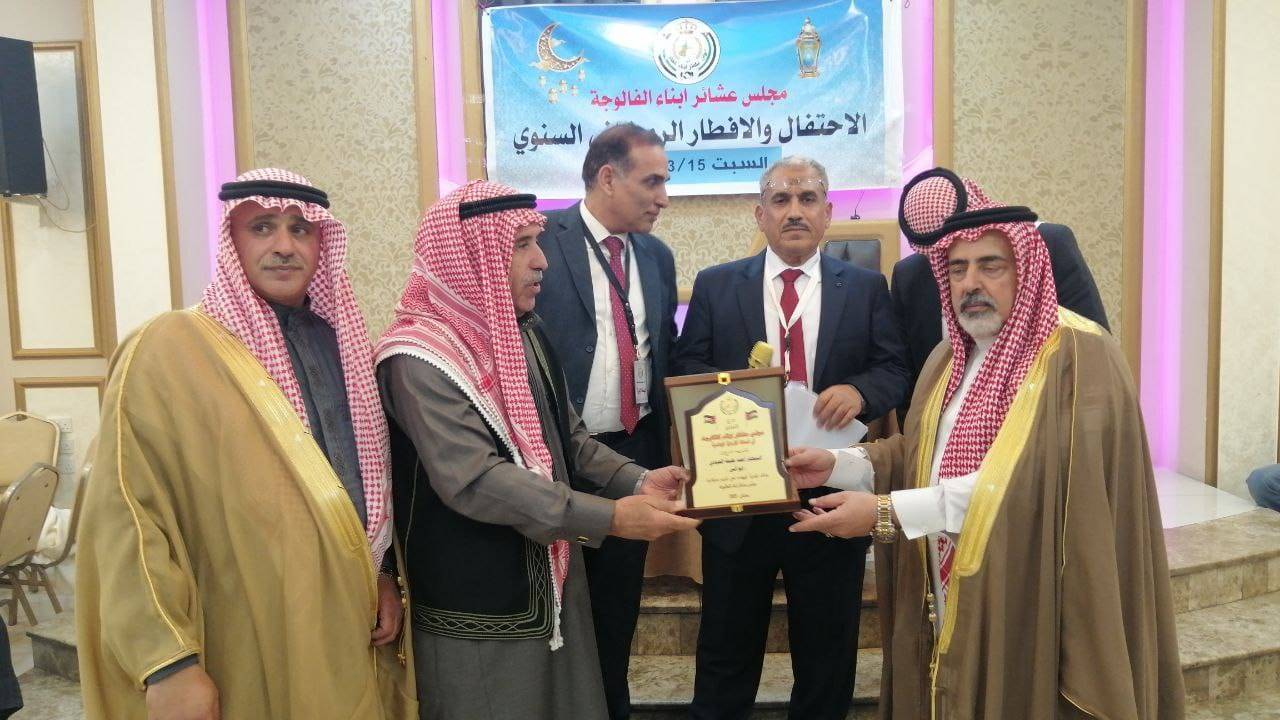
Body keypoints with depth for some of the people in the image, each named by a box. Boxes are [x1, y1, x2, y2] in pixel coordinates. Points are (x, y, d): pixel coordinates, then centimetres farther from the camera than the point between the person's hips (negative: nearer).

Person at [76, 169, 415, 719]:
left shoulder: (343, 343, 7)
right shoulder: (168, 351, -11)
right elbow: (126, 511, -15)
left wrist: (384, 573, 6)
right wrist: (166, 660, -19)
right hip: (242, 656, -5)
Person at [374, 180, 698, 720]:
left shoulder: (526, 332, 7)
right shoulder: (420, 359, -20)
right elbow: (474, 481, -28)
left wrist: (637, 480, -7)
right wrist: (609, 517, -29)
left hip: (550, 581, 8)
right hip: (478, 601, -8)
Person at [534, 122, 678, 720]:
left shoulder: (657, 256, 9)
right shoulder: (540, 240, -10)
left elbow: (664, 352, 13)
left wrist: (663, 446, 7)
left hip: (636, 450, 5)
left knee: (620, 603, 19)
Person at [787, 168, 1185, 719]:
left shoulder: (1080, 357, -15)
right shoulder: (950, 358, 10)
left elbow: (1032, 481, -25)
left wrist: (887, 511, -25)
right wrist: (838, 465, -3)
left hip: (1028, 620, -6)